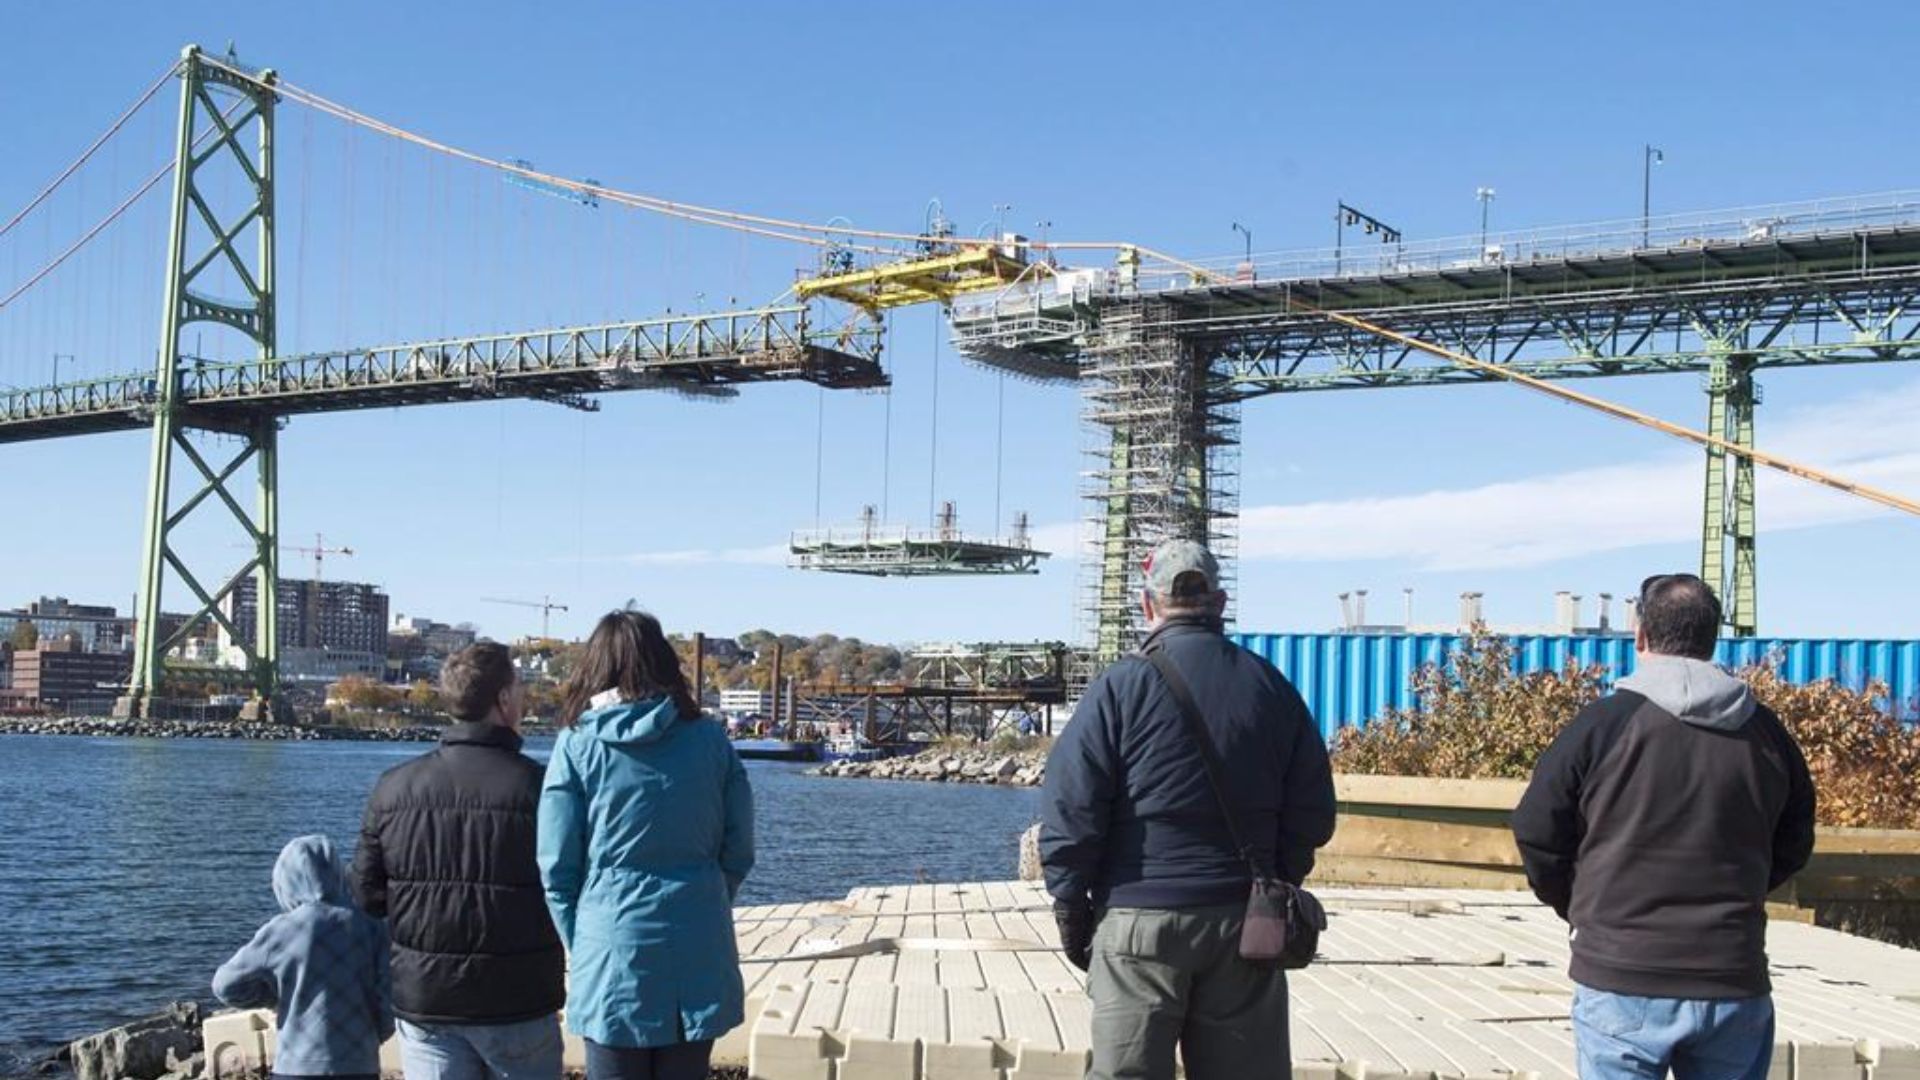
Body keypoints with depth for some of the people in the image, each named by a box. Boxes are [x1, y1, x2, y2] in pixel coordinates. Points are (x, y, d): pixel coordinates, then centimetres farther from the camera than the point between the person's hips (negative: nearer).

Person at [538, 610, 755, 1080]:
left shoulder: (578, 745, -3)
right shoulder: (710, 739, 1)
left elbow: (557, 867, -3)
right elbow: (738, 852, 5)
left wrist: (580, 945, 10)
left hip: (613, 956, -2)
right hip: (698, 956, 2)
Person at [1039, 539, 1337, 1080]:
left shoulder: (1121, 686, -7)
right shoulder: (1271, 687, 5)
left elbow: (1070, 810, -8)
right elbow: (1312, 813, 8)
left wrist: (1071, 908, 1)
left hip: (1140, 919, -3)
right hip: (1243, 921, 4)